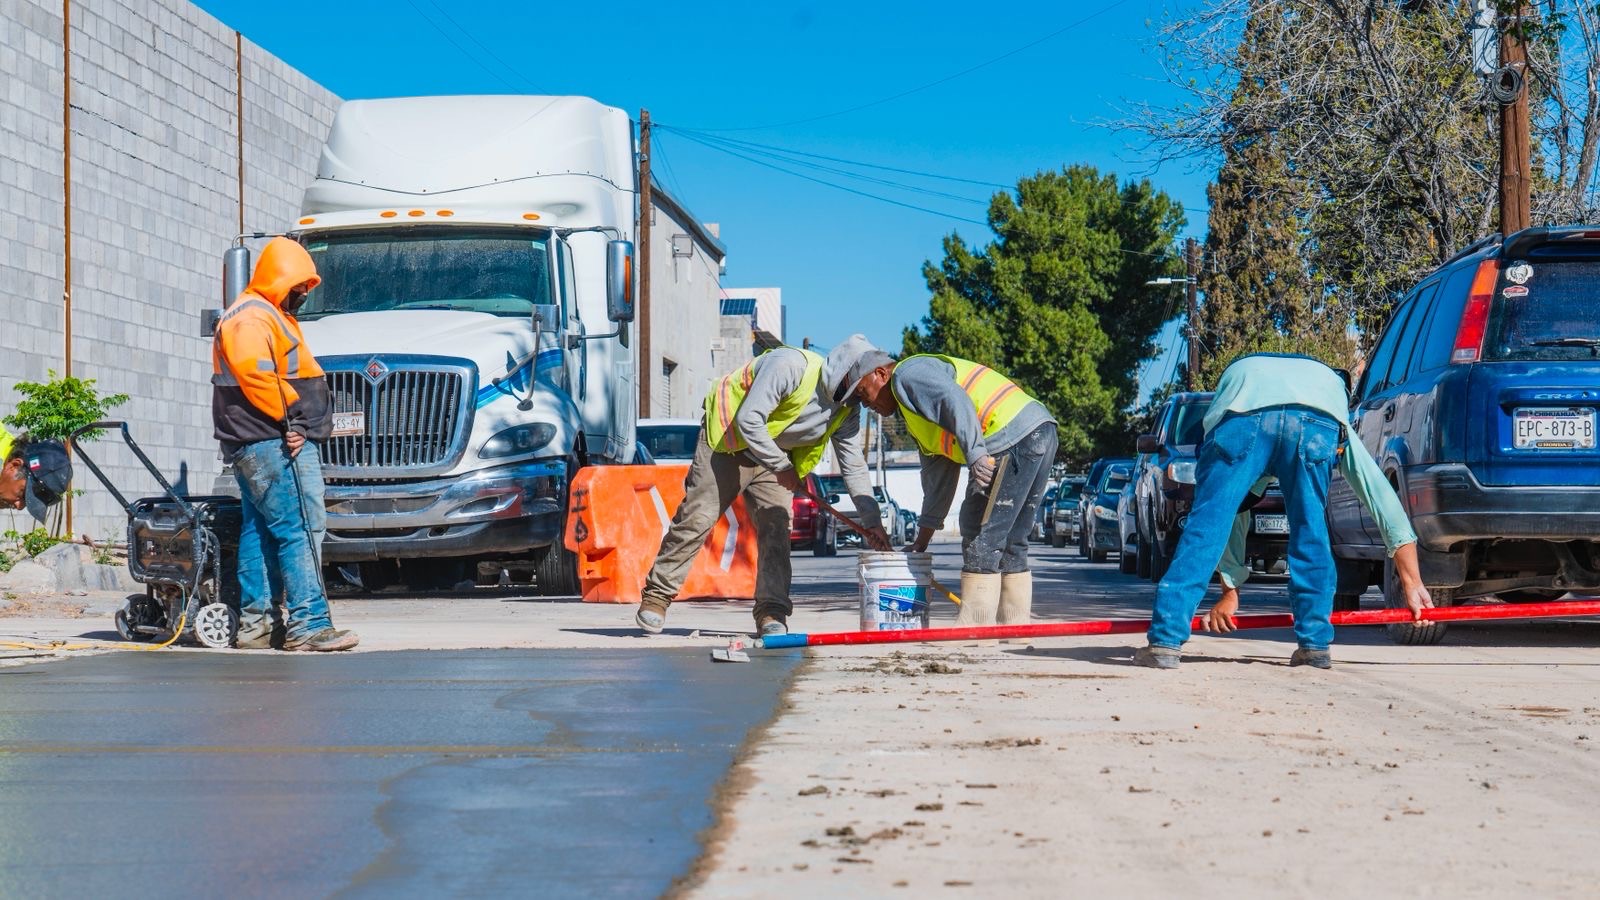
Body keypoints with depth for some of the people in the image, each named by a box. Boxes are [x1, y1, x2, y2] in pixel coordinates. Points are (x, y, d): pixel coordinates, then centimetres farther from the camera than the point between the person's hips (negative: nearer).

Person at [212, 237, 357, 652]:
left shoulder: (269, 316, 23)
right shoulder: (253, 317, -12)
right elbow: (255, 374, -26)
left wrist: (295, 423, 4)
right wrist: (290, 418, -19)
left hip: (253, 446, 11)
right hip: (274, 444, -11)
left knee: (260, 532, 11)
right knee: (302, 529, -12)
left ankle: (254, 624, 14)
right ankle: (308, 624, -15)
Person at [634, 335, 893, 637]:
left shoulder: (848, 410, -7)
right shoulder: (791, 365, -31)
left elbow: (854, 465, -1)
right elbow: (748, 420, -32)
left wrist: (872, 520, -7)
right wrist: (782, 467, -25)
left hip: (775, 454, 6)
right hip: (727, 440, -6)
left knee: (776, 527, -7)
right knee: (696, 519, -5)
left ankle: (771, 612, -5)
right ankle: (657, 595, 5)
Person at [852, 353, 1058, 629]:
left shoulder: (907, 374, 1)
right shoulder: (914, 415, 31)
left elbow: (955, 401, -18)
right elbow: (938, 475, 35)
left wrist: (975, 454, -28)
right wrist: (923, 539, 37)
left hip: (1013, 436, -11)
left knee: (982, 537, -7)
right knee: (1009, 542, 15)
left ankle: (975, 625, -7)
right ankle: (1014, 625, 16)